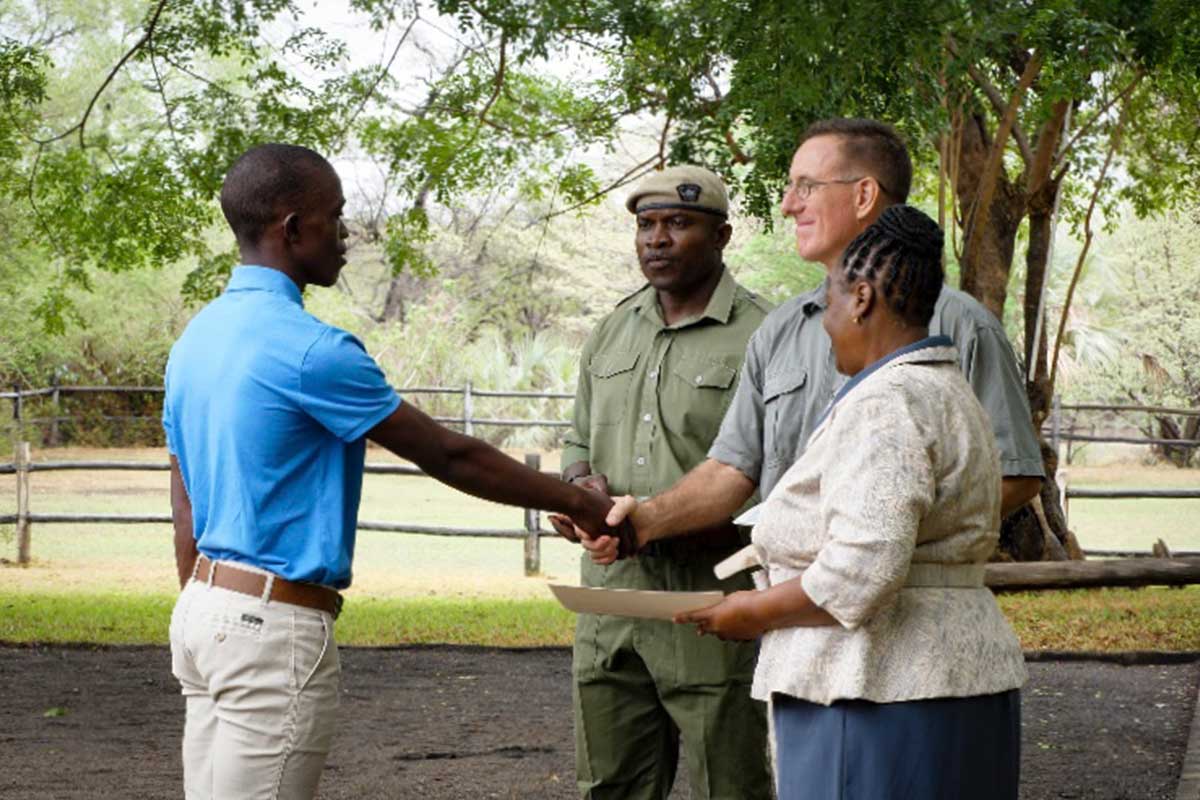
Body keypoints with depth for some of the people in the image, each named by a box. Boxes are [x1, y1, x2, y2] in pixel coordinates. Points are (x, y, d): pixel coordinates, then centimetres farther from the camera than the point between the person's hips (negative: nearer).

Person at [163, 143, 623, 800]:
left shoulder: (196, 339, 11)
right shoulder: (308, 349, -16)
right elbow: (446, 455, -10)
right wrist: (580, 504, 0)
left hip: (204, 605, 9)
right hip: (277, 625, -9)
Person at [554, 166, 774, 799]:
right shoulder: (613, 331, 16)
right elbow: (579, 442, 25)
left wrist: (702, 526, -23)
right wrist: (584, 482, 2)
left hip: (713, 613, -6)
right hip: (611, 598, 6)